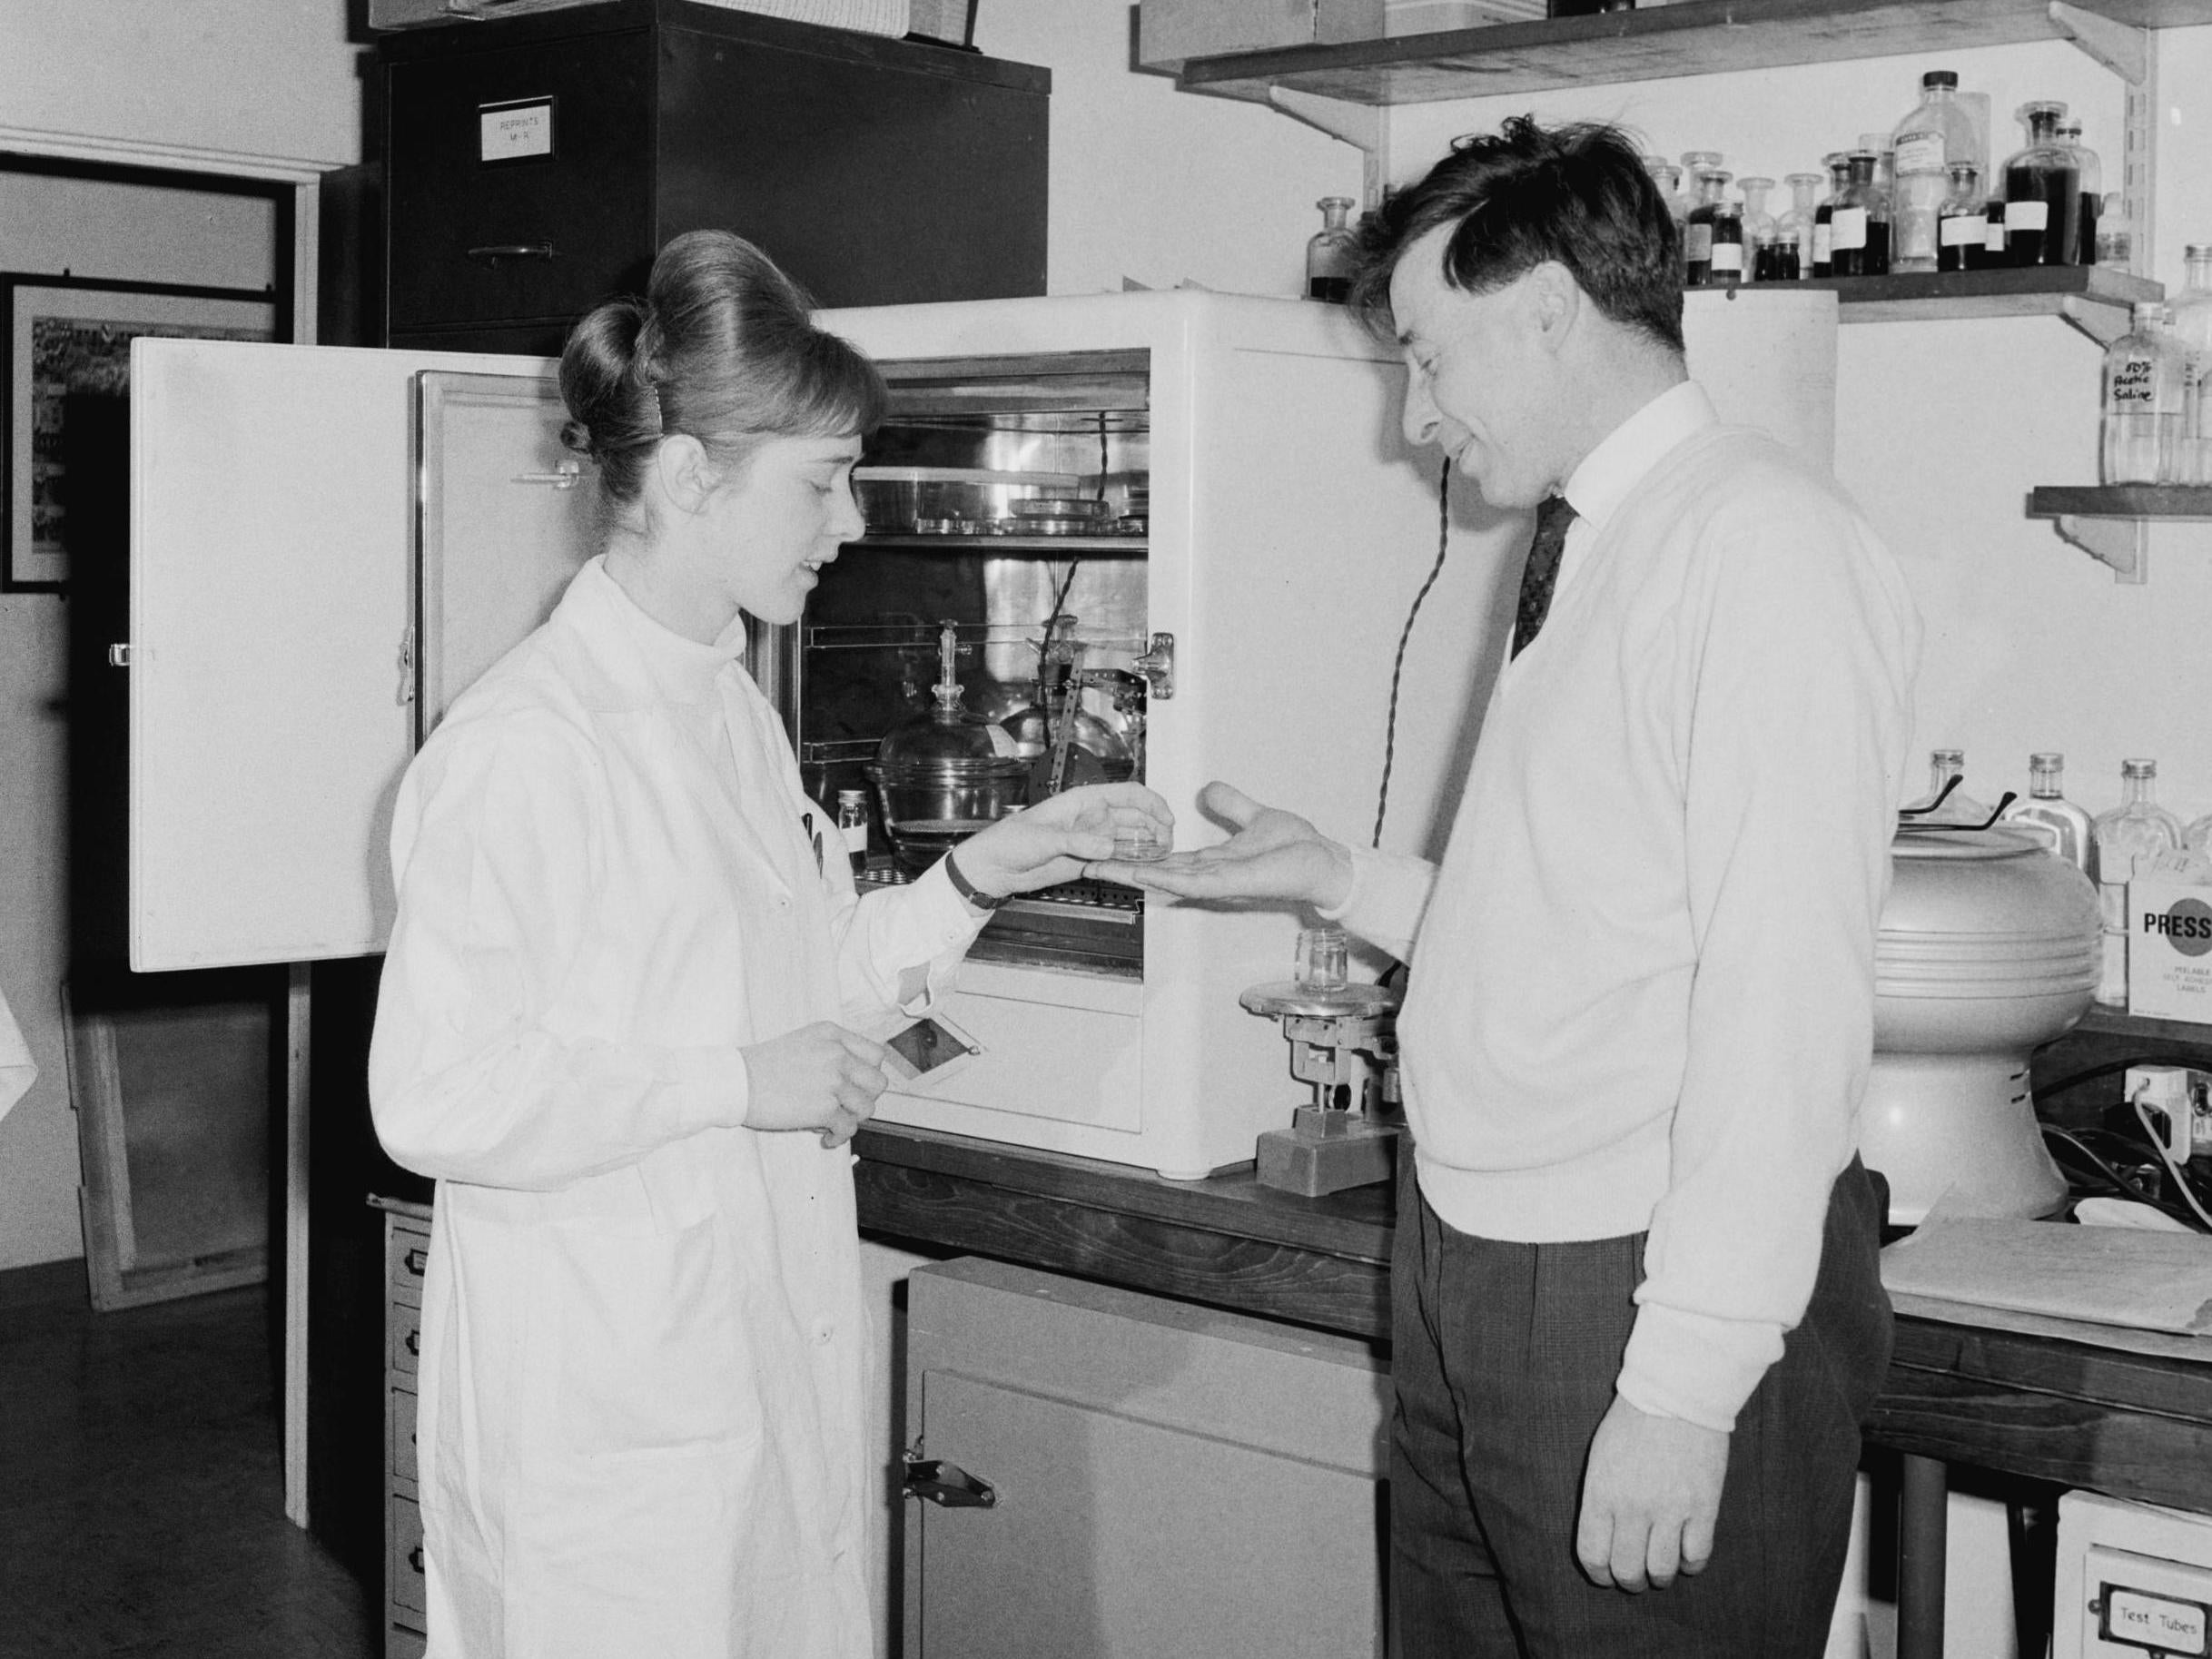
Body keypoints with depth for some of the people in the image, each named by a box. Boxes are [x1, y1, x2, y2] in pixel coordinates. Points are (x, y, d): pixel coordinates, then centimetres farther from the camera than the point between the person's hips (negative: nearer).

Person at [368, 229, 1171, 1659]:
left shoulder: (737, 715, 11)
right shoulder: (521, 746, -17)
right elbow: (434, 1098, -21)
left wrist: (978, 876, 5)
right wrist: (738, 1083, -21)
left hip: (778, 1365, 8)